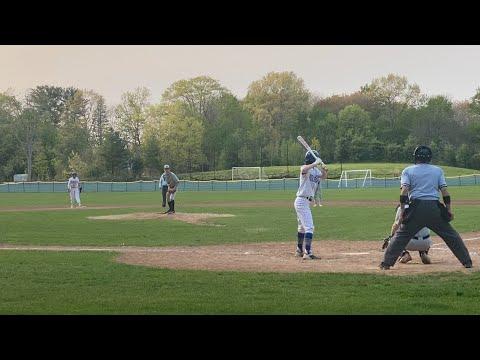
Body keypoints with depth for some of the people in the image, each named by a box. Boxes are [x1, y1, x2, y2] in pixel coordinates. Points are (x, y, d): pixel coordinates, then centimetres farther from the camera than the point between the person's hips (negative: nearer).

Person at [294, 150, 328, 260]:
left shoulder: (316, 170, 9)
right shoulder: (305, 168, -16)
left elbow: (323, 176, 20)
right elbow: (304, 170, -38)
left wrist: (325, 171, -1)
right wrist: (315, 164, -40)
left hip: (306, 202, 11)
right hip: (302, 201, -11)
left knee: (302, 227, 22)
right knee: (309, 227, -17)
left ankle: (299, 250, 36)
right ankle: (307, 253, -23)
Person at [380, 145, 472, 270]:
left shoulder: (408, 171, 10)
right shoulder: (438, 170, 16)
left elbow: (404, 191, -4)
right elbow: (444, 191, 7)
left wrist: (402, 210, -5)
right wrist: (449, 210, 9)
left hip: (416, 208, -1)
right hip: (435, 208, 1)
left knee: (401, 235, 6)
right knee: (451, 235, 12)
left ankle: (387, 263, 1)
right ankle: (467, 261, 11)